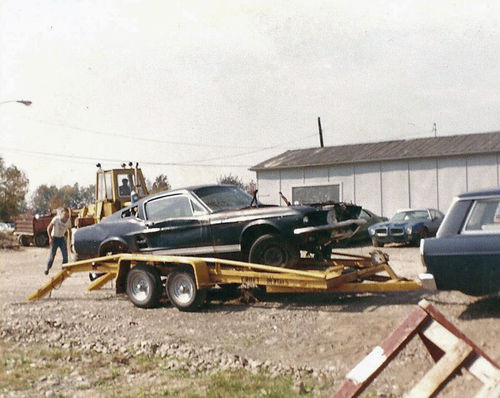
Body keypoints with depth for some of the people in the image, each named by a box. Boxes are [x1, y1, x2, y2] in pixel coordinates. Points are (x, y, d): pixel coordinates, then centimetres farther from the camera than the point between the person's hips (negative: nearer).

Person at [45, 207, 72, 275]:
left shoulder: (68, 220, -8)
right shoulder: (56, 219, -20)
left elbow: (69, 231, 7)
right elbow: (49, 228, -12)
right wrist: (50, 238, -20)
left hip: (62, 238, 3)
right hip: (54, 238, -3)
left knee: (65, 254, -9)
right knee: (52, 255, -1)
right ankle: (47, 268, 23)